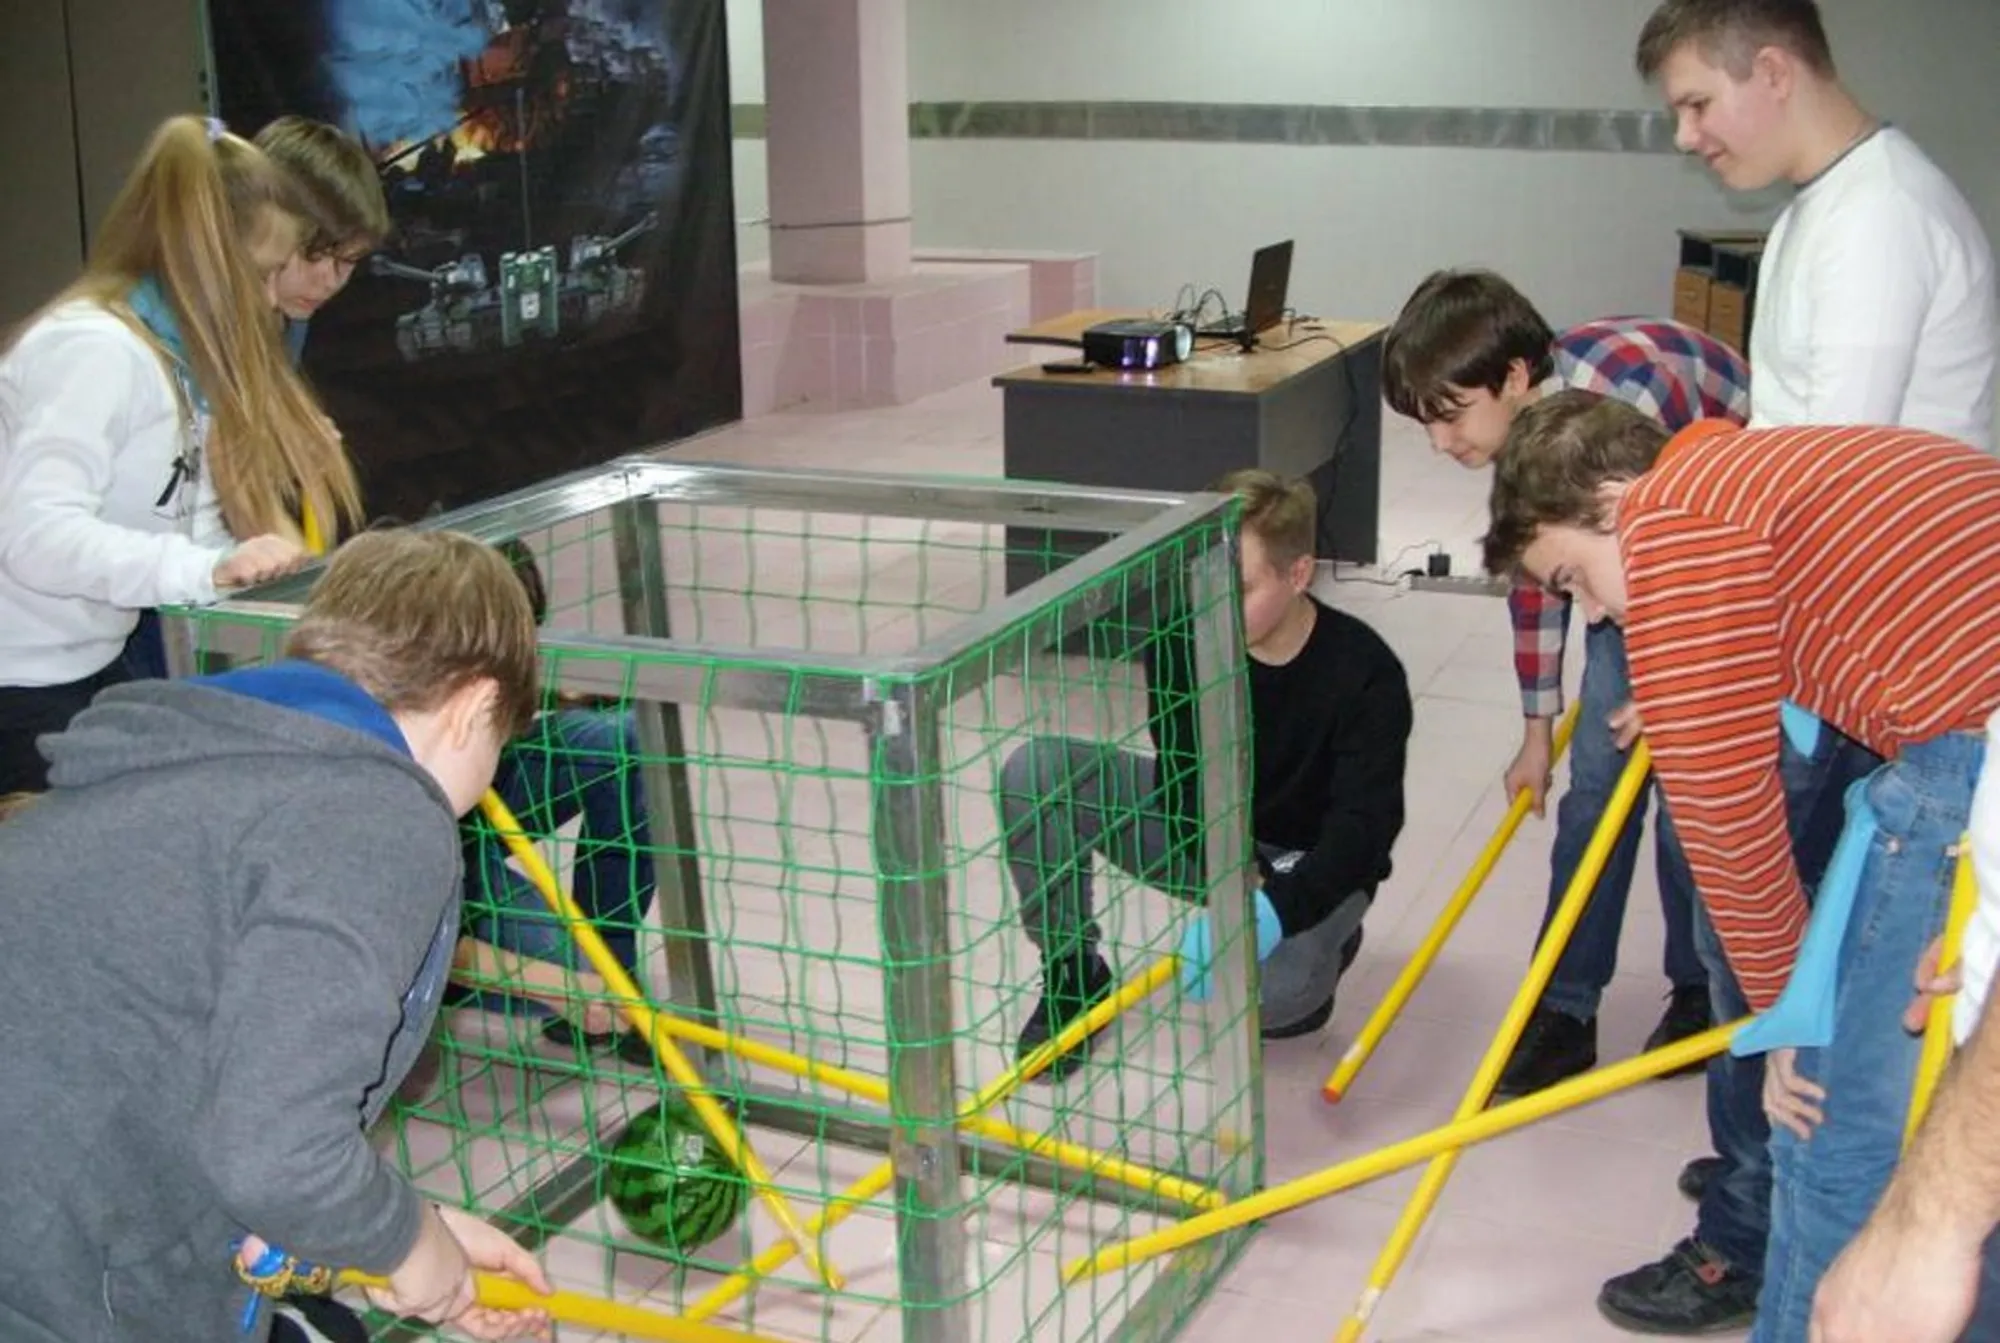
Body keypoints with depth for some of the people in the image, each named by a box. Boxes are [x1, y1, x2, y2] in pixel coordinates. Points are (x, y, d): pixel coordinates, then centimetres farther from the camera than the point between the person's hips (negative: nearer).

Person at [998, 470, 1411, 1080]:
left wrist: (1276, 908, -47)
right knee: (1032, 771, -20)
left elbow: (1365, 824, -30)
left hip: (1310, 862, -3)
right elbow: (1191, 783, -19)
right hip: (1203, 834, 4)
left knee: (1265, 991, -38)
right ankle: (1074, 973, -4)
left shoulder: (1366, 672, -25)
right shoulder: (1180, 645, -17)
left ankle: (1321, 940, 3)